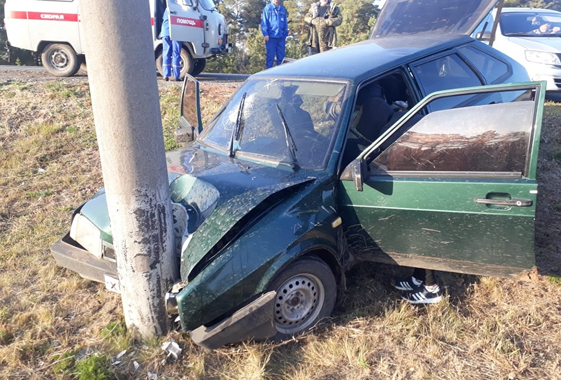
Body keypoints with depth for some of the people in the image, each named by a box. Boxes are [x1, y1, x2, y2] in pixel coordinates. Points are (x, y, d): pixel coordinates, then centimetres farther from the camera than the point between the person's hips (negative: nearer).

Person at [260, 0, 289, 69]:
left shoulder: (283, 10, 15)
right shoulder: (267, 8, 3)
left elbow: (285, 23, 18)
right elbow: (264, 22, -2)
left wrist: (285, 34, 10)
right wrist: (265, 34, -11)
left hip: (281, 37, 4)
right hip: (271, 37, -4)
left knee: (281, 57, 4)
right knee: (270, 56, -4)